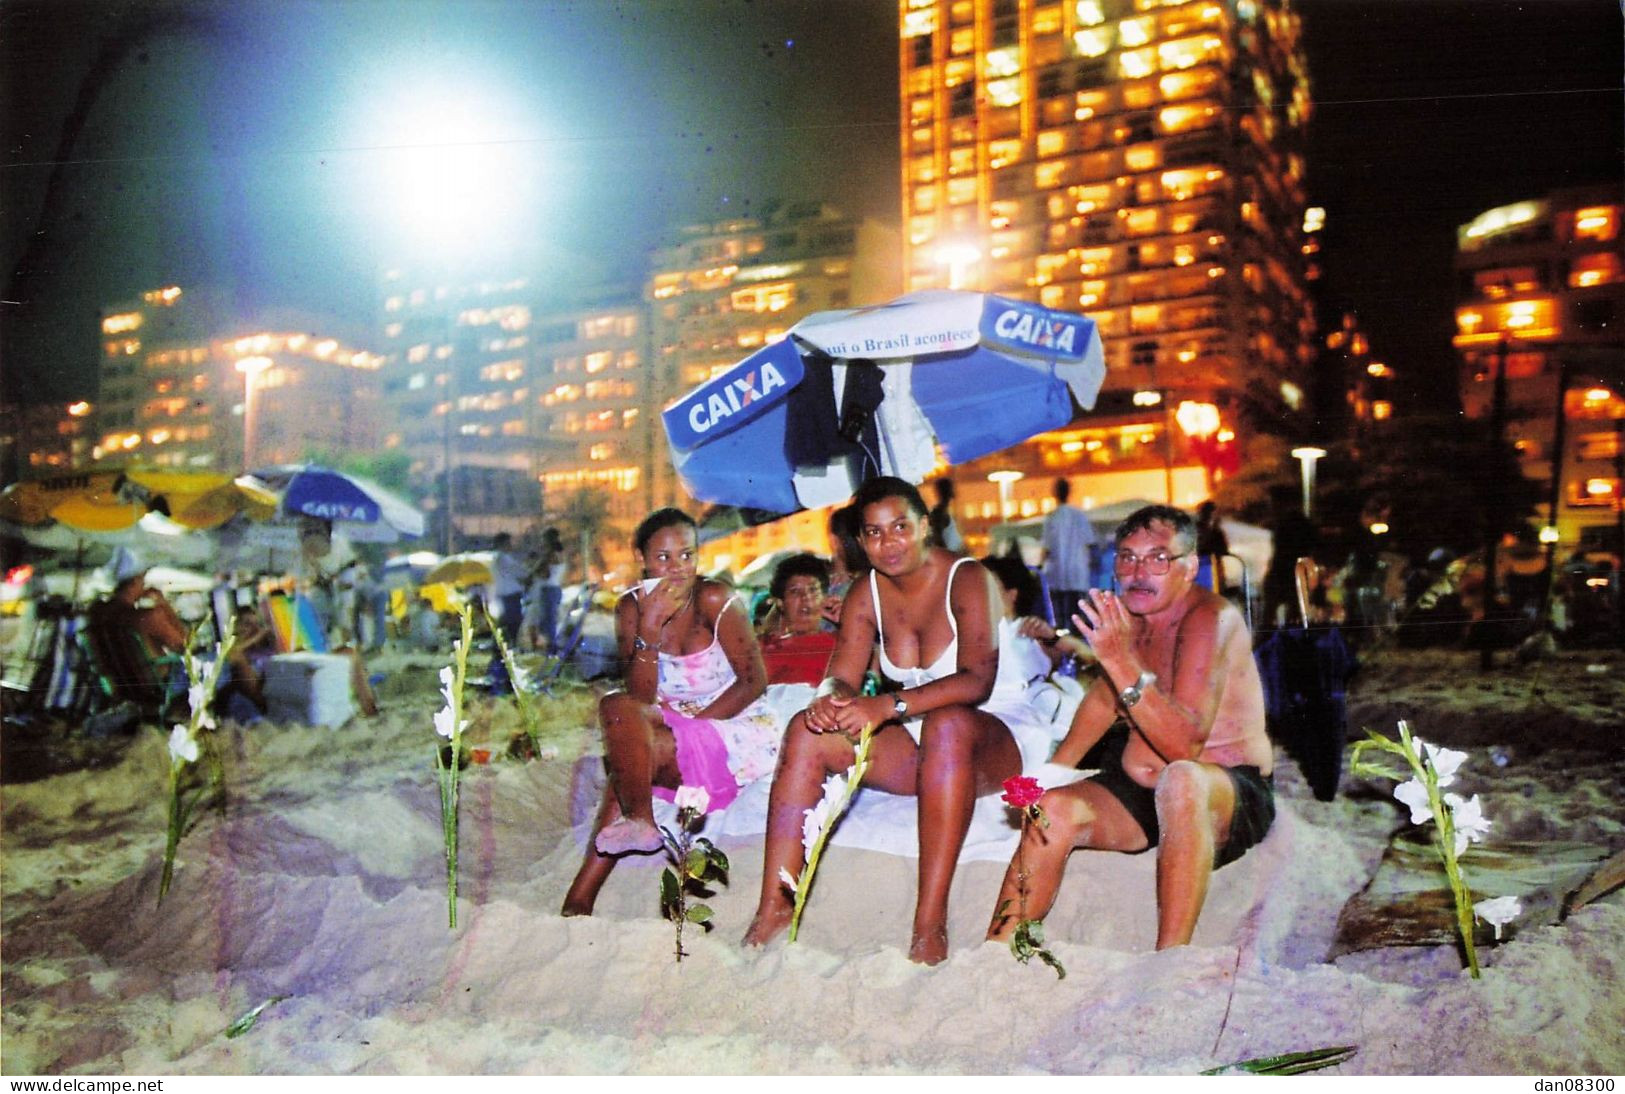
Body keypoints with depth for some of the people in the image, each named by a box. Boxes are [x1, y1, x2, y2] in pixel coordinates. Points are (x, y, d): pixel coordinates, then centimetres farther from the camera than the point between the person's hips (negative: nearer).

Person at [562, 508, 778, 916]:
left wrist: (688, 724, -18)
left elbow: (754, 680, -13)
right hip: (671, 730, 5)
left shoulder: (714, 599, -15)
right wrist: (649, 627, -24)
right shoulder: (632, 607, -3)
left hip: (739, 730, -5)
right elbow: (640, 698, -11)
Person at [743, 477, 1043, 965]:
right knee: (808, 730, -14)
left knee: (947, 723, -38)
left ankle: (930, 925, -40)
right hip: (910, 751, 6)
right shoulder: (866, 595, 4)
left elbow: (976, 680, -26)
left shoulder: (967, 579, -13)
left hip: (987, 746, -5)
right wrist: (829, 699, -29)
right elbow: (841, 676, -4)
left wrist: (889, 705, -38)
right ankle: (774, 908, -18)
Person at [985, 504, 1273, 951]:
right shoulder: (1128, 612, 3)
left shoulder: (1213, 620, -19)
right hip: (1141, 795, 7)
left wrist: (1121, 661, -38)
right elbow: (1104, 699, 19)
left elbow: (1185, 744, -30)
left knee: (1180, 781, -37)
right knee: (1055, 810, -16)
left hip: (1231, 793, -7)